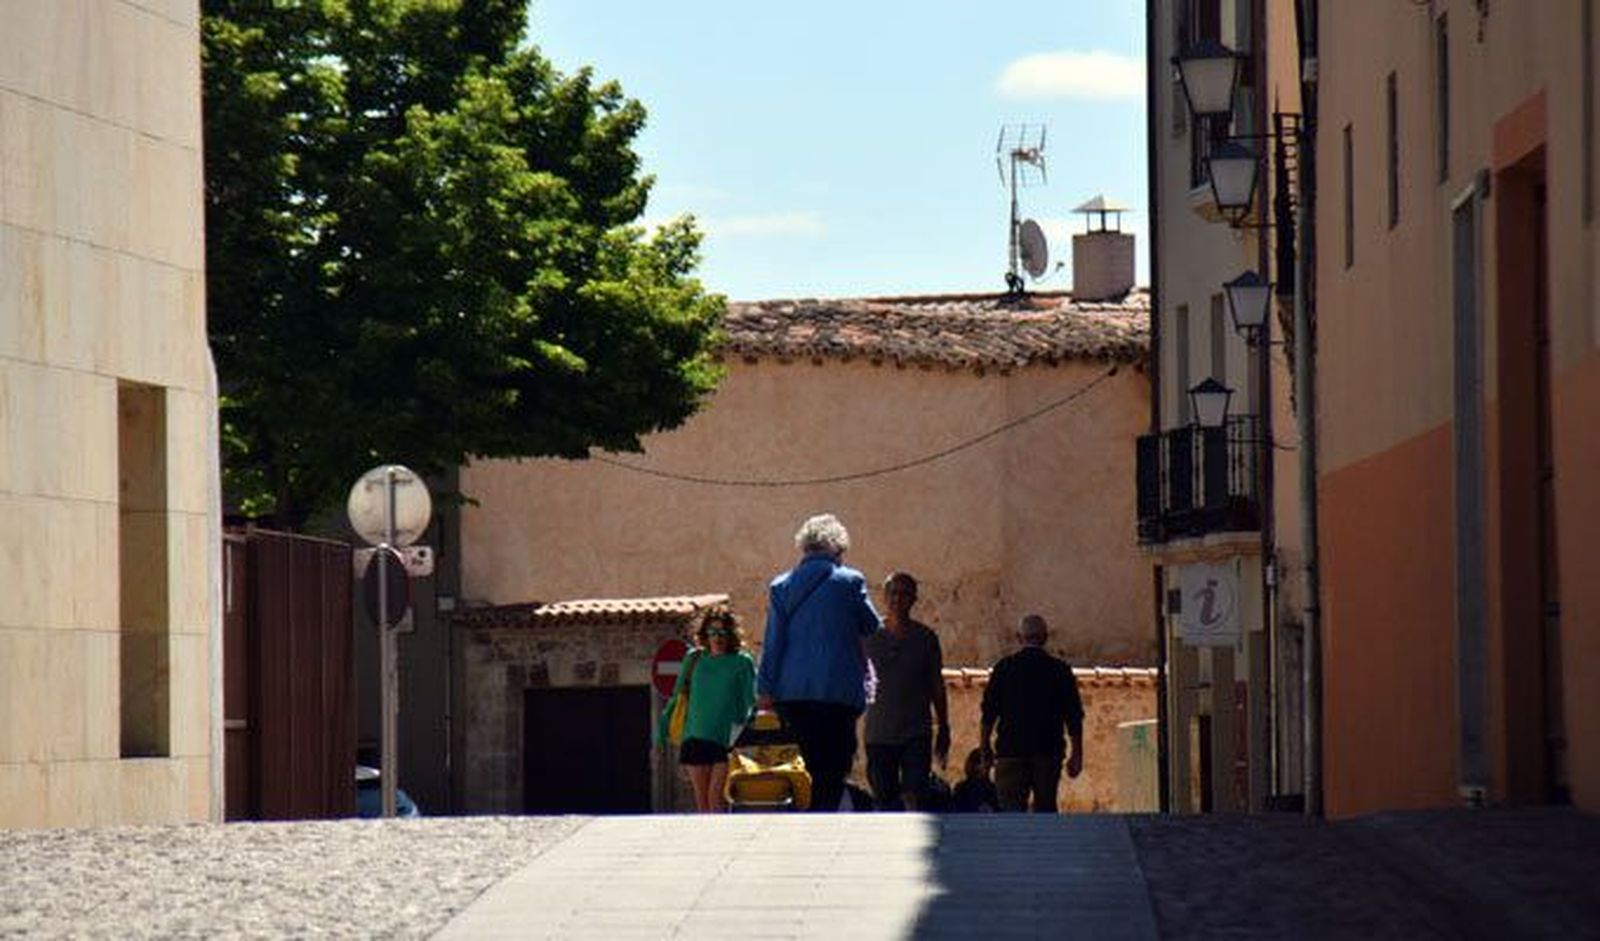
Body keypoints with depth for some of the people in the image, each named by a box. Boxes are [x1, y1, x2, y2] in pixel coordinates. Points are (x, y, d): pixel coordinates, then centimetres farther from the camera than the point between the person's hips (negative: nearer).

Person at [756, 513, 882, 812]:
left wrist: (765, 688, 5)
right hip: (838, 690, -4)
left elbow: (773, 640, 5)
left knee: (817, 770, 13)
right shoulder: (849, 581, -3)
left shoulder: (781, 586, 8)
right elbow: (873, 627, 7)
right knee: (833, 772, -2)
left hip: (792, 691, 4)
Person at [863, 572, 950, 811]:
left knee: (915, 798, -13)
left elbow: (937, 686, 10)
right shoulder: (869, 636, 4)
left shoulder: (925, 638, 4)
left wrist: (943, 729, 8)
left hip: (916, 735, -1)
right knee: (885, 800, 4)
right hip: (878, 734, 1)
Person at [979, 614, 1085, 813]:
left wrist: (984, 749, 11)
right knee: (1045, 809, 9)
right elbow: (1074, 719, 3)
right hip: (1049, 751, 1)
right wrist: (1076, 755, 7)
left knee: (1011, 809, -5)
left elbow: (988, 714, 3)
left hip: (1011, 751, -1)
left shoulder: (1004, 668, 2)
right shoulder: (1060, 670, 3)